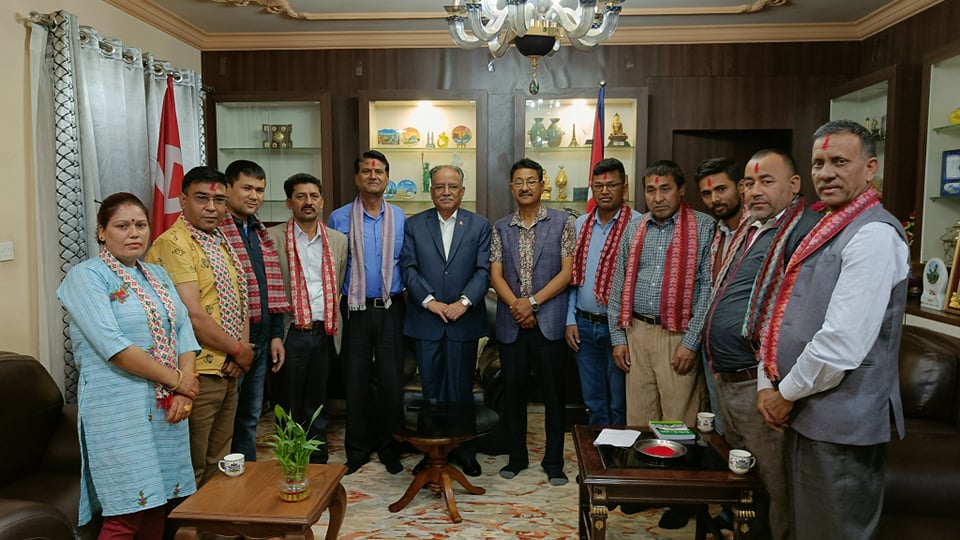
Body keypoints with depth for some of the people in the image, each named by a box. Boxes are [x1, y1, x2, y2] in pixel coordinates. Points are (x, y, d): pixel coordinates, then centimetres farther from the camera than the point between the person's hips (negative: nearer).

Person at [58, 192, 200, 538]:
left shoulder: (158, 275, 14)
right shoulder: (86, 277, -6)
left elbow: (183, 331, 6)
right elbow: (114, 346, -17)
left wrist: (185, 386, -9)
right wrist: (176, 380, -12)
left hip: (168, 406, 6)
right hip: (120, 410, -6)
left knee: (157, 504, 11)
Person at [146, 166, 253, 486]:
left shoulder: (221, 243, 14)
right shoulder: (173, 244, -15)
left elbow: (239, 300, 16)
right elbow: (193, 317, -21)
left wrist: (241, 347, -1)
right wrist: (239, 350, -9)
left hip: (228, 372, 9)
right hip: (199, 373, -9)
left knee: (218, 466, 19)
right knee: (192, 471, 3)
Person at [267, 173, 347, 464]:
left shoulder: (338, 240, 8)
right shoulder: (273, 237, -3)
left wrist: (331, 324, 8)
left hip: (324, 334, 3)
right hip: (290, 333, -3)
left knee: (317, 404, 14)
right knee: (289, 407, 8)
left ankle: (318, 462, 26)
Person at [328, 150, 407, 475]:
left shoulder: (400, 219, 5)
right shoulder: (339, 218, 1)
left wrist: (406, 291, -4)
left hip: (391, 310, 1)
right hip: (355, 310, 0)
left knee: (391, 380, 6)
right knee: (356, 381, 7)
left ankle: (389, 448, 22)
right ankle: (357, 450, 22)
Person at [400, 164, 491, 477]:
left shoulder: (479, 226, 6)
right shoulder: (414, 225, 7)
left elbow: (483, 270, -2)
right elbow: (408, 268, 0)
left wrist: (464, 302, -14)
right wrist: (429, 301, -12)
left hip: (464, 320, -1)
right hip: (426, 320, 1)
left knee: (461, 390, 7)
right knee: (430, 390, 8)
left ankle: (464, 450, 21)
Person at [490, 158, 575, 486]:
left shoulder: (562, 222, 1)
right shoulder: (500, 228, 10)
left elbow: (567, 272, -5)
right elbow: (496, 276, 3)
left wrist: (533, 302, -13)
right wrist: (516, 306, -12)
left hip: (548, 320, -2)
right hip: (511, 323, 3)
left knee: (553, 394, 3)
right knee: (513, 392, 10)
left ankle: (553, 462, 17)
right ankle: (516, 457, 25)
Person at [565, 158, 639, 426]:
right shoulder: (580, 225, 8)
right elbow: (572, 276, 10)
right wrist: (570, 320, 4)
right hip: (584, 325, 5)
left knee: (620, 403, 8)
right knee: (593, 401, 17)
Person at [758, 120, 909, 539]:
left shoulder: (874, 234, -18)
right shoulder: (826, 230, 12)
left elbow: (842, 343, -25)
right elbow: (785, 314, 13)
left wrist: (787, 394, -12)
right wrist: (768, 385, 4)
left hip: (841, 422, -9)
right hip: (804, 412, 9)